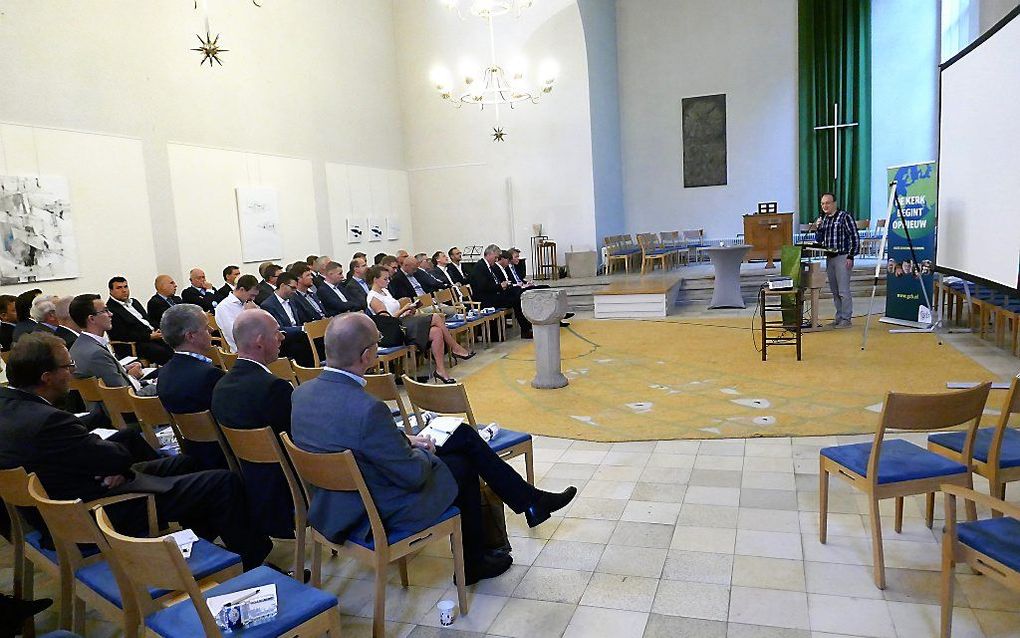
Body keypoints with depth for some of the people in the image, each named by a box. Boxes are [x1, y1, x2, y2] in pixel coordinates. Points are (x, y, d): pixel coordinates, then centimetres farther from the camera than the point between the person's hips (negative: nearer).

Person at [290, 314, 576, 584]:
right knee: (463, 466, 18)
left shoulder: (303, 392, -7)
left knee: (464, 435, 12)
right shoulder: (367, 409, -34)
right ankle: (472, 565, 36)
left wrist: (404, 440, 4)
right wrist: (425, 454, -2)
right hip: (380, 513, -8)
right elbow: (413, 475, -24)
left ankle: (530, 499, 27)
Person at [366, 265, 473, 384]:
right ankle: (456, 348, -8)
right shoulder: (373, 298, -8)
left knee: (437, 332, -18)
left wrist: (407, 312, 4)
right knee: (436, 317, -21)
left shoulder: (385, 291, 19)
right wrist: (404, 309, -9)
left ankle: (440, 370, -18)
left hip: (402, 321, 9)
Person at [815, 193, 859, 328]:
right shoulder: (824, 219, 14)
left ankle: (846, 318, -2)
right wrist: (818, 228, 0)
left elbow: (855, 238, -9)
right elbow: (819, 240, 17)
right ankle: (839, 316, 19)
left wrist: (850, 256, -13)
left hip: (842, 257, -7)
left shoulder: (845, 217, -6)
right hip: (829, 258, 7)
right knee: (834, 291, 11)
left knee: (843, 291, -7)